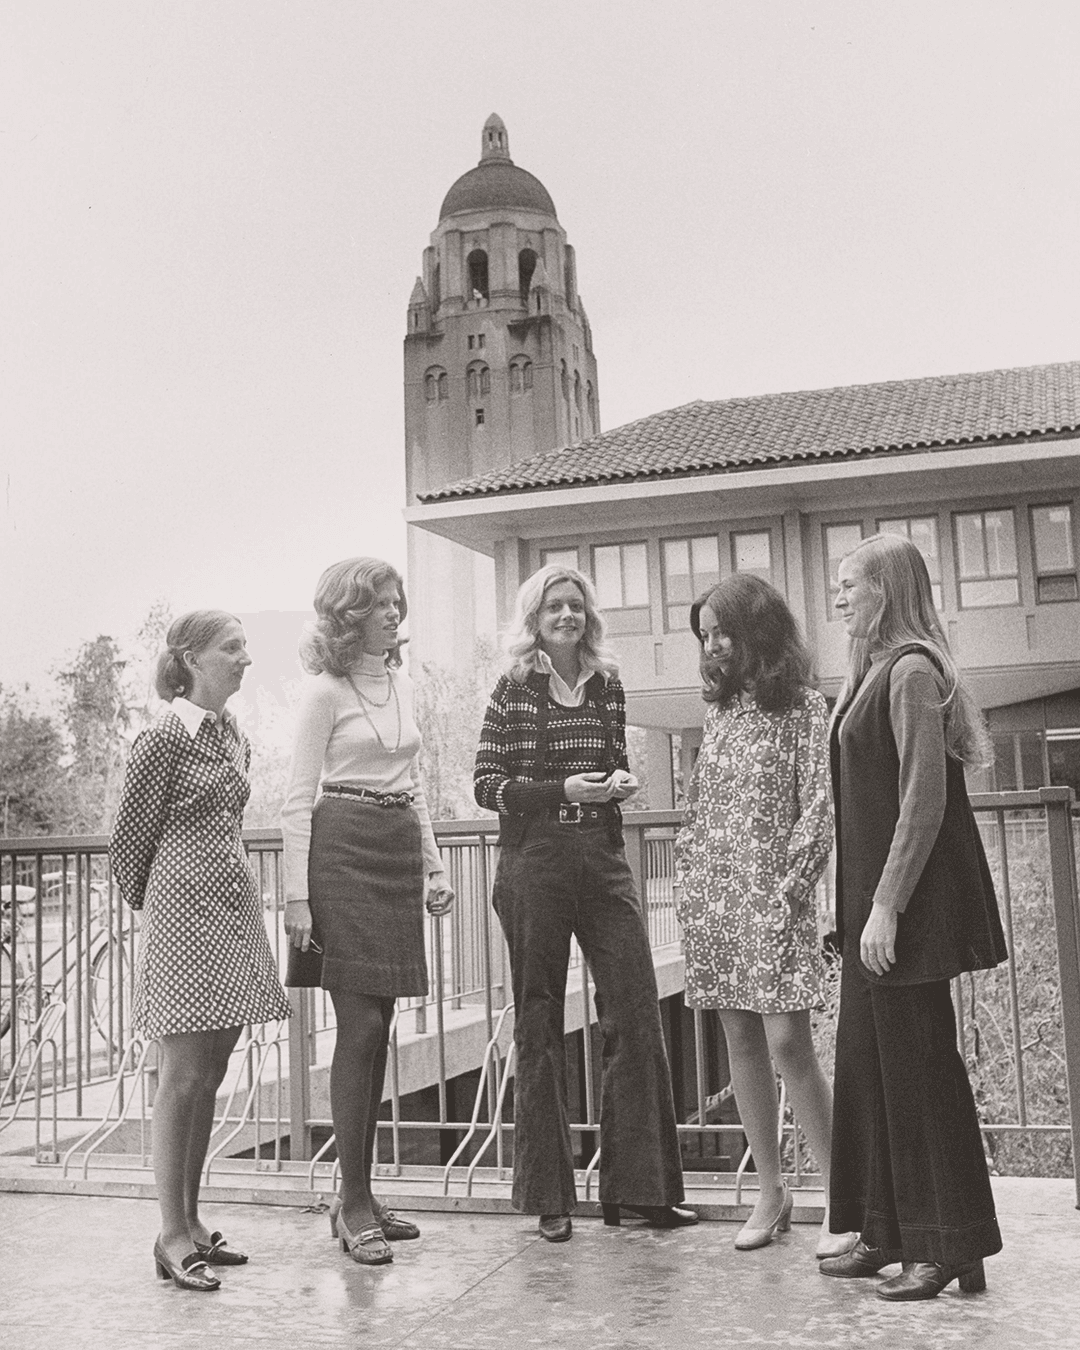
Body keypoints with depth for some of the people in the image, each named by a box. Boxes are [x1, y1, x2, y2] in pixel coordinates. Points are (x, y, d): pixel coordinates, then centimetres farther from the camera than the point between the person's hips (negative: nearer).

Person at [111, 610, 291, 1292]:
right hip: (185, 912, -7)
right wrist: (145, 902, 7)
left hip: (235, 907, 7)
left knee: (210, 1076, 11)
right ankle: (173, 1237, 5)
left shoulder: (235, 734, 12)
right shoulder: (166, 735, -10)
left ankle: (192, 1222, 21)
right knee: (183, 1076, -4)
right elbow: (131, 832, -4)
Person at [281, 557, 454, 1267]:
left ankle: (360, 1194, 17)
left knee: (379, 1029, 8)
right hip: (345, 850, -6)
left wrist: (435, 865, 17)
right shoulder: (327, 689, -5)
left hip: (400, 853, 7)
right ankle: (354, 1204, 1)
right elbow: (298, 799, -7)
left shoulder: (403, 681, 15)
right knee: (360, 1027, -8)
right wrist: (298, 896, -13)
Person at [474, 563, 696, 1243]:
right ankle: (550, 1196, 14)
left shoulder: (608, 686, 10)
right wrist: (562, 790, -15)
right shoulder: (515, 690, 0)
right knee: (540, 1026, 4)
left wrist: (622, 780, -1)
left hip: (604, 861, 3)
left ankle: (640, 1185, 8)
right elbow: (487, 786, -3)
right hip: (535, 862, -3)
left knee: (637, 1012, -3)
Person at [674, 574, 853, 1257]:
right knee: (742, 1044, 8)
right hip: (711, 896, 6)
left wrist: (789, 888, -14)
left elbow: (819, 808, -8)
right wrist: (689, 878, 9)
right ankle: (771, 1192, 18)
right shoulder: (719, 710, 15)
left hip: (770, 895, -6)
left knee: (787, 1044, -10)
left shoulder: (803, 706, -2)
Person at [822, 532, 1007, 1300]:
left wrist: (886, 908, -20)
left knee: (920, 1066, -2)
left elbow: (925, 799, -19)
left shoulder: (912, 670, -13)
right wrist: (863, 907, 15)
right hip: (874, 902, 9)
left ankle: (953, 1250, 8)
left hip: (908, 902, -9)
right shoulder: (877, 671, 14)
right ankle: (891, 1235, 22)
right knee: (870, 1063, 12)